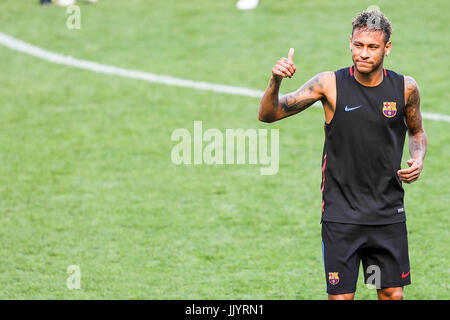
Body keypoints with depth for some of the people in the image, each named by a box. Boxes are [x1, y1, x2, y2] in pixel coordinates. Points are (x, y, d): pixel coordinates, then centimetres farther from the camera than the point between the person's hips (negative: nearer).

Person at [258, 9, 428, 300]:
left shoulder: (406, 88, -2)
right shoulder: (330, 84, -9)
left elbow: (417, 132, 18)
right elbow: (268, 114, -9)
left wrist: (418, 159, -3)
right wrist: (275, 82, -29)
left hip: (389, 213, 2)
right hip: (341, 213, -2)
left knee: (393, 294, 7)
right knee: (341, 296, -4)